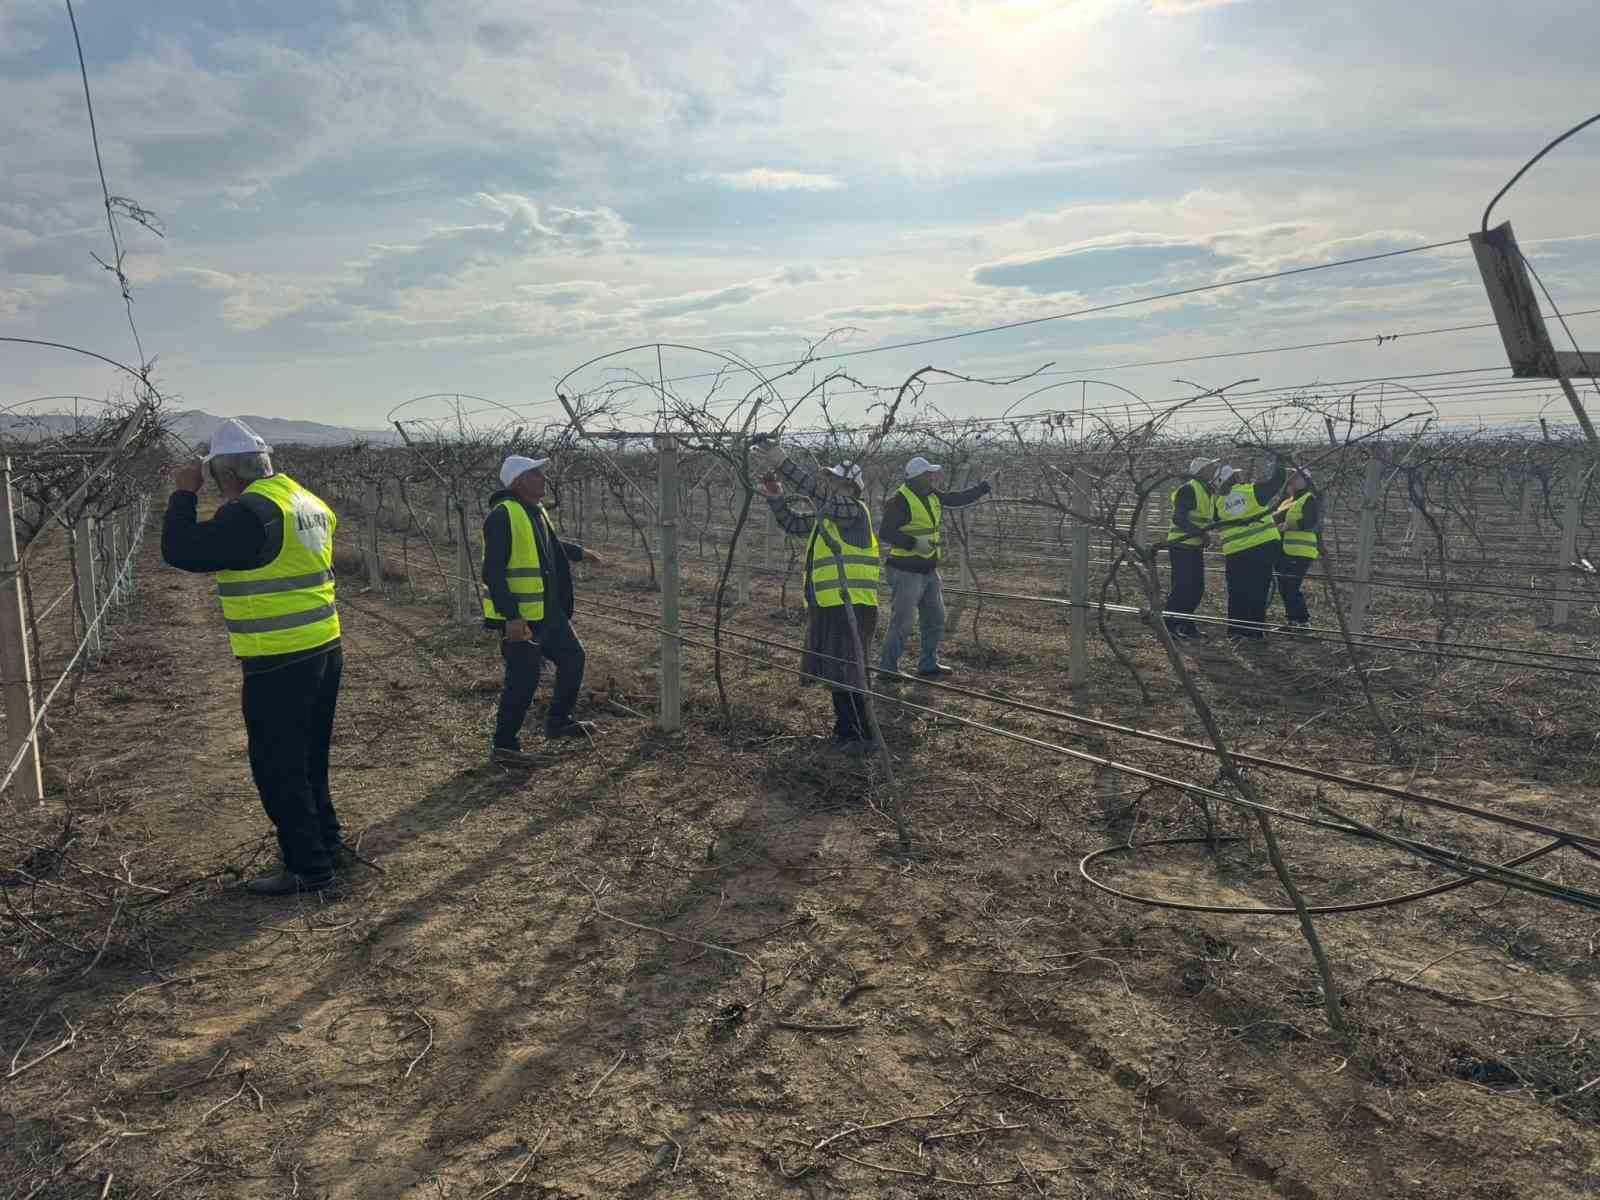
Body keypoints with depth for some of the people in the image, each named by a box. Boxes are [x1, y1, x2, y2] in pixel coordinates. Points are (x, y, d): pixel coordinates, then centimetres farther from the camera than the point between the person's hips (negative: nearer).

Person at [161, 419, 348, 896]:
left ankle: (308, 867, 11)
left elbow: (181, 551, -16)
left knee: (278, 769, 3)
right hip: (323, 652, 9)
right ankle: (327, 846, 31)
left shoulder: (250, 511, -19)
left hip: (279, 665, -9)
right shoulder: (305, 501, 10)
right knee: (308, 762, 21)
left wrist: (184, 495, -4)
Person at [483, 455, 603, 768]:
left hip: (547, 612, 10)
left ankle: (559, 721, 35)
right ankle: (504, 746, 7)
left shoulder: (536, 511, 12)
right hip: (518, 617, -10)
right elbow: (493, 571, -24)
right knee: (523, 678, -6)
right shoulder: (503, 515, -19)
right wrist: (511, 617, -28)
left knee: (572, 657, 19)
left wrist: (579, 553, 45)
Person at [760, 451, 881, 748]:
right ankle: (845, 726, 30)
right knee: (831, 672, 16)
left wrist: (784, 463, -21)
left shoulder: (855, 511, -10)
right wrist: (774, 495, 7)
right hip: (825, 607, 10)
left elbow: (816, 492, -22)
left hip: (850, 608, -9)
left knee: (845, 673, -6)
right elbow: (791, 523, 22)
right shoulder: (825, 518, 17)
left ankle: (861, 734, 5)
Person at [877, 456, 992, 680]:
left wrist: (985, 487, 18)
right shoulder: (900, 501, -17)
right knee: (901, 623, -7)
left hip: (929, 570, 9)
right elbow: (884, 535, -21)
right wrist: (914, 542, -27)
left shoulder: (932, 495, 9)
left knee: (935, 619, 15)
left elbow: (958, 500, 22)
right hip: (906, 572, -9)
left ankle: (928, 665, 28)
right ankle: (887, 668, 4)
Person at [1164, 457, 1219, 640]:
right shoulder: (1188, 489, -14)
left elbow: (1216, 517, 19)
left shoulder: (1208, 491, 18)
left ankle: (1185, 624, 20)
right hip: (1181, 546, -10)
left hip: (1196, 547, 10)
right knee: (1182, 587, -9)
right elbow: (1179, 518, -22)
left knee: (1197, 588, 11)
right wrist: (1201, 533, -26)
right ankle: (1169, 625, -1)